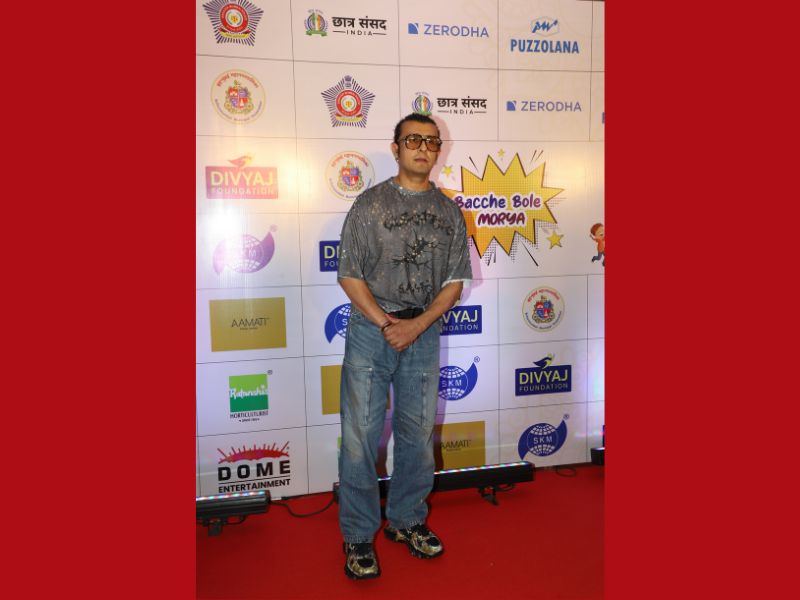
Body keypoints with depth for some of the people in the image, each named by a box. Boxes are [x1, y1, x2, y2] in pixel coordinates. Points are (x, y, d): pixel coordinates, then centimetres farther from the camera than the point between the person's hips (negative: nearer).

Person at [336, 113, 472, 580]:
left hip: (424, 331, 3)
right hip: (370, 329, -2)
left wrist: (418, 324, -10)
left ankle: (407, 520, 31)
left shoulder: (449, 211, 8)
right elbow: (349, 274, -3)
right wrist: (385, 323, -13)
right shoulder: (370, 204, 0)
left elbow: (455, 281, 4)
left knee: (418, 434, 11)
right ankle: (359, 535, 17)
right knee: (360, 435, 0)